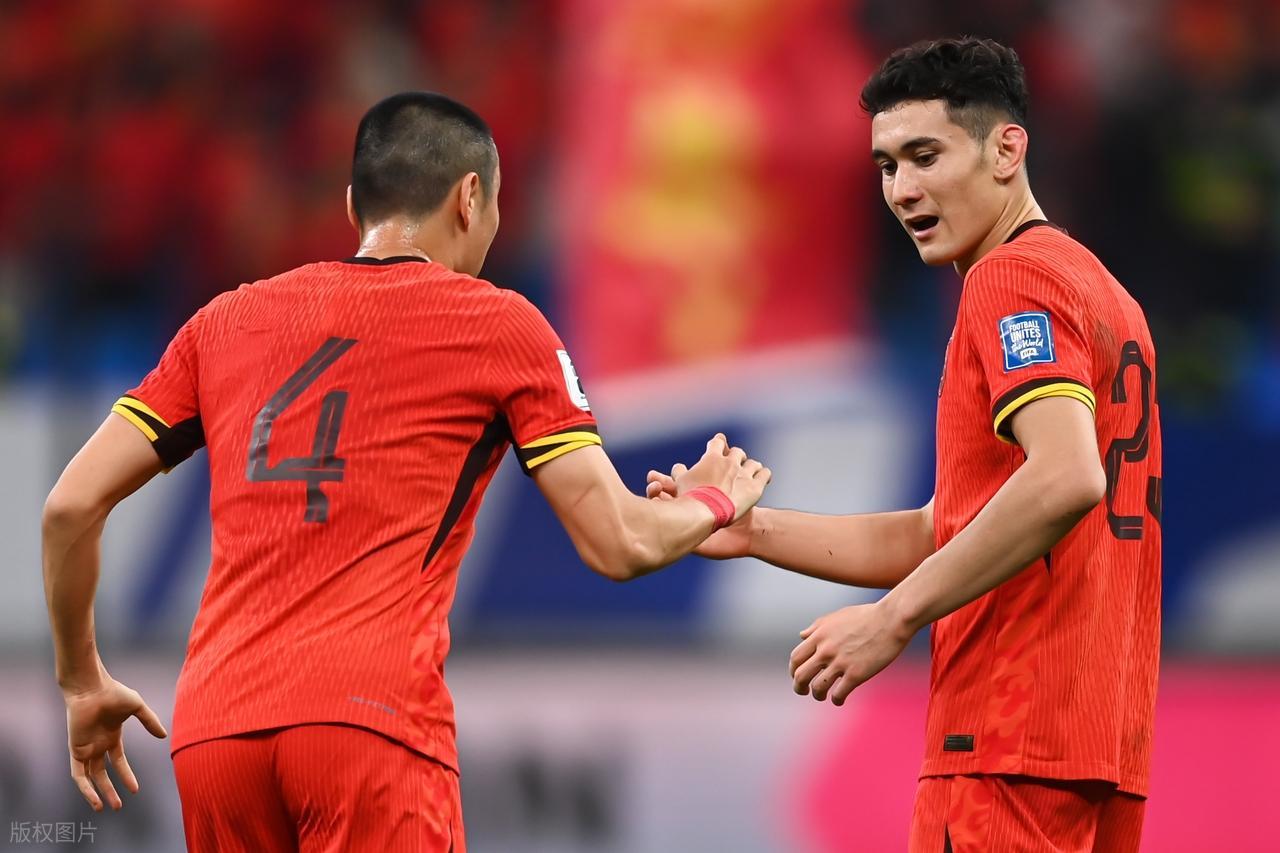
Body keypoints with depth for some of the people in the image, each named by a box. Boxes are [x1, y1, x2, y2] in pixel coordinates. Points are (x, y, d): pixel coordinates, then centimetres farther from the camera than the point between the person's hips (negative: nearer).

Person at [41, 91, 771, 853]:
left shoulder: (229, 320, 18)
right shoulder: (501, 325, 9)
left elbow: (72, 505, 14)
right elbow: (619, 545, 6)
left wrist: (83, 682, 27)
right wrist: (711, 504, 28)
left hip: (212, 729, 4)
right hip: (373, 720, -4)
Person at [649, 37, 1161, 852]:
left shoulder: (1014, 280, -8)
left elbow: (1064, 479, -25)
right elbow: (941, 536, 23)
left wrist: (893, 618, -21)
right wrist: (753, 531, 16)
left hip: (1012, 739, -10)